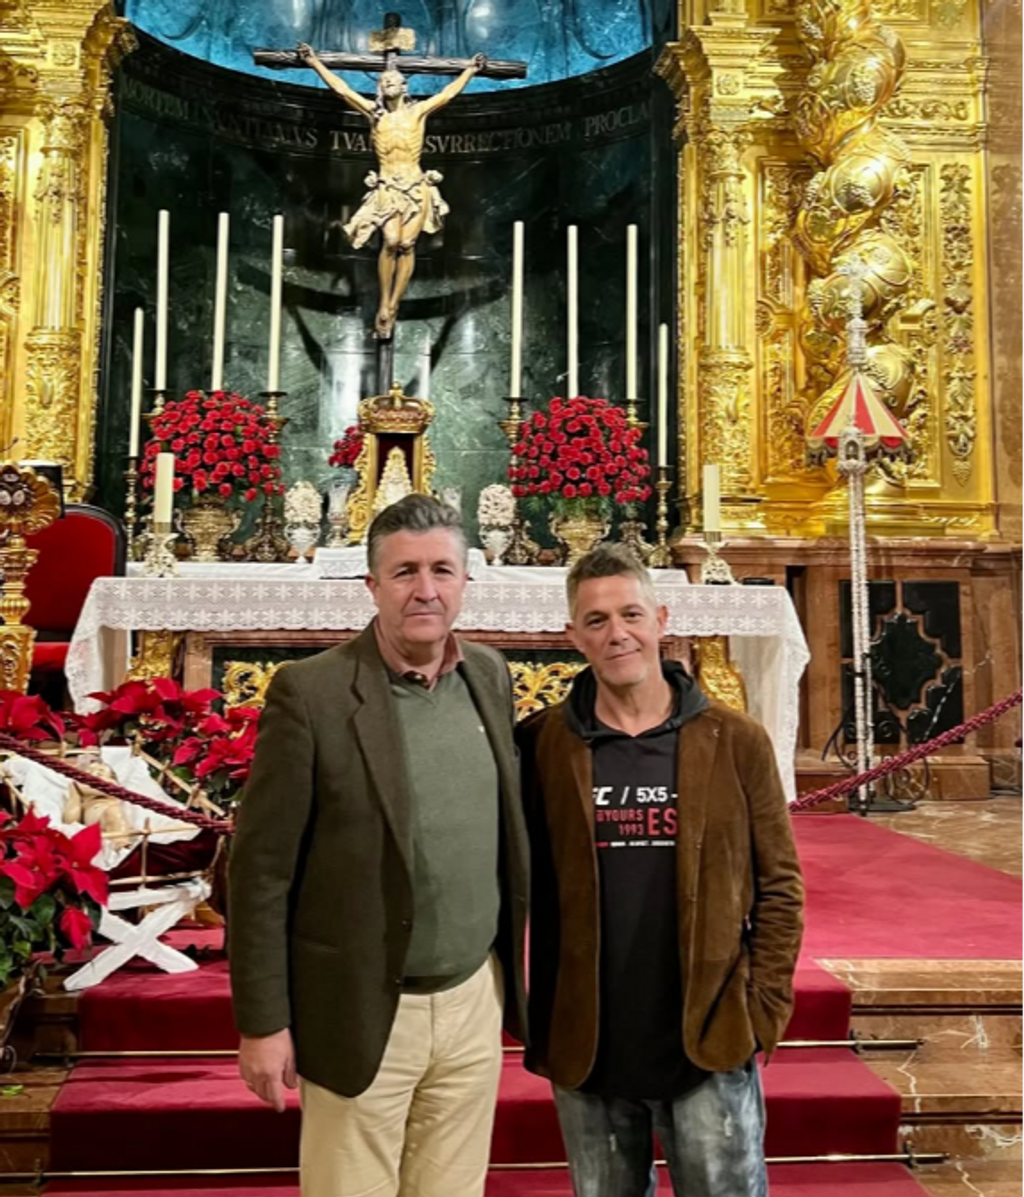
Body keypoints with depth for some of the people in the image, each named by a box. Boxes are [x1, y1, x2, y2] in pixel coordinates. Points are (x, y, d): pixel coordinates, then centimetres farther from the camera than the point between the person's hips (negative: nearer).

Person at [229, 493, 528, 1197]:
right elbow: (262, 869, -11)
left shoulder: (490, 676, 2)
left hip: (475, 1001, 5)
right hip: (362, 1012, -4)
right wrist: (263, 1021, -9)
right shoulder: (310, 691, -14)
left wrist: (513, 962, 11)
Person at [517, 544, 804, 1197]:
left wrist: (763, 1008, -6)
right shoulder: (541, 744, -5)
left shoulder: (736, 740, -4)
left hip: (712, 1044, -1)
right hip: (585, 1049, 1)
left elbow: (779, 883, -1)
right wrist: (533, 1018, -2)